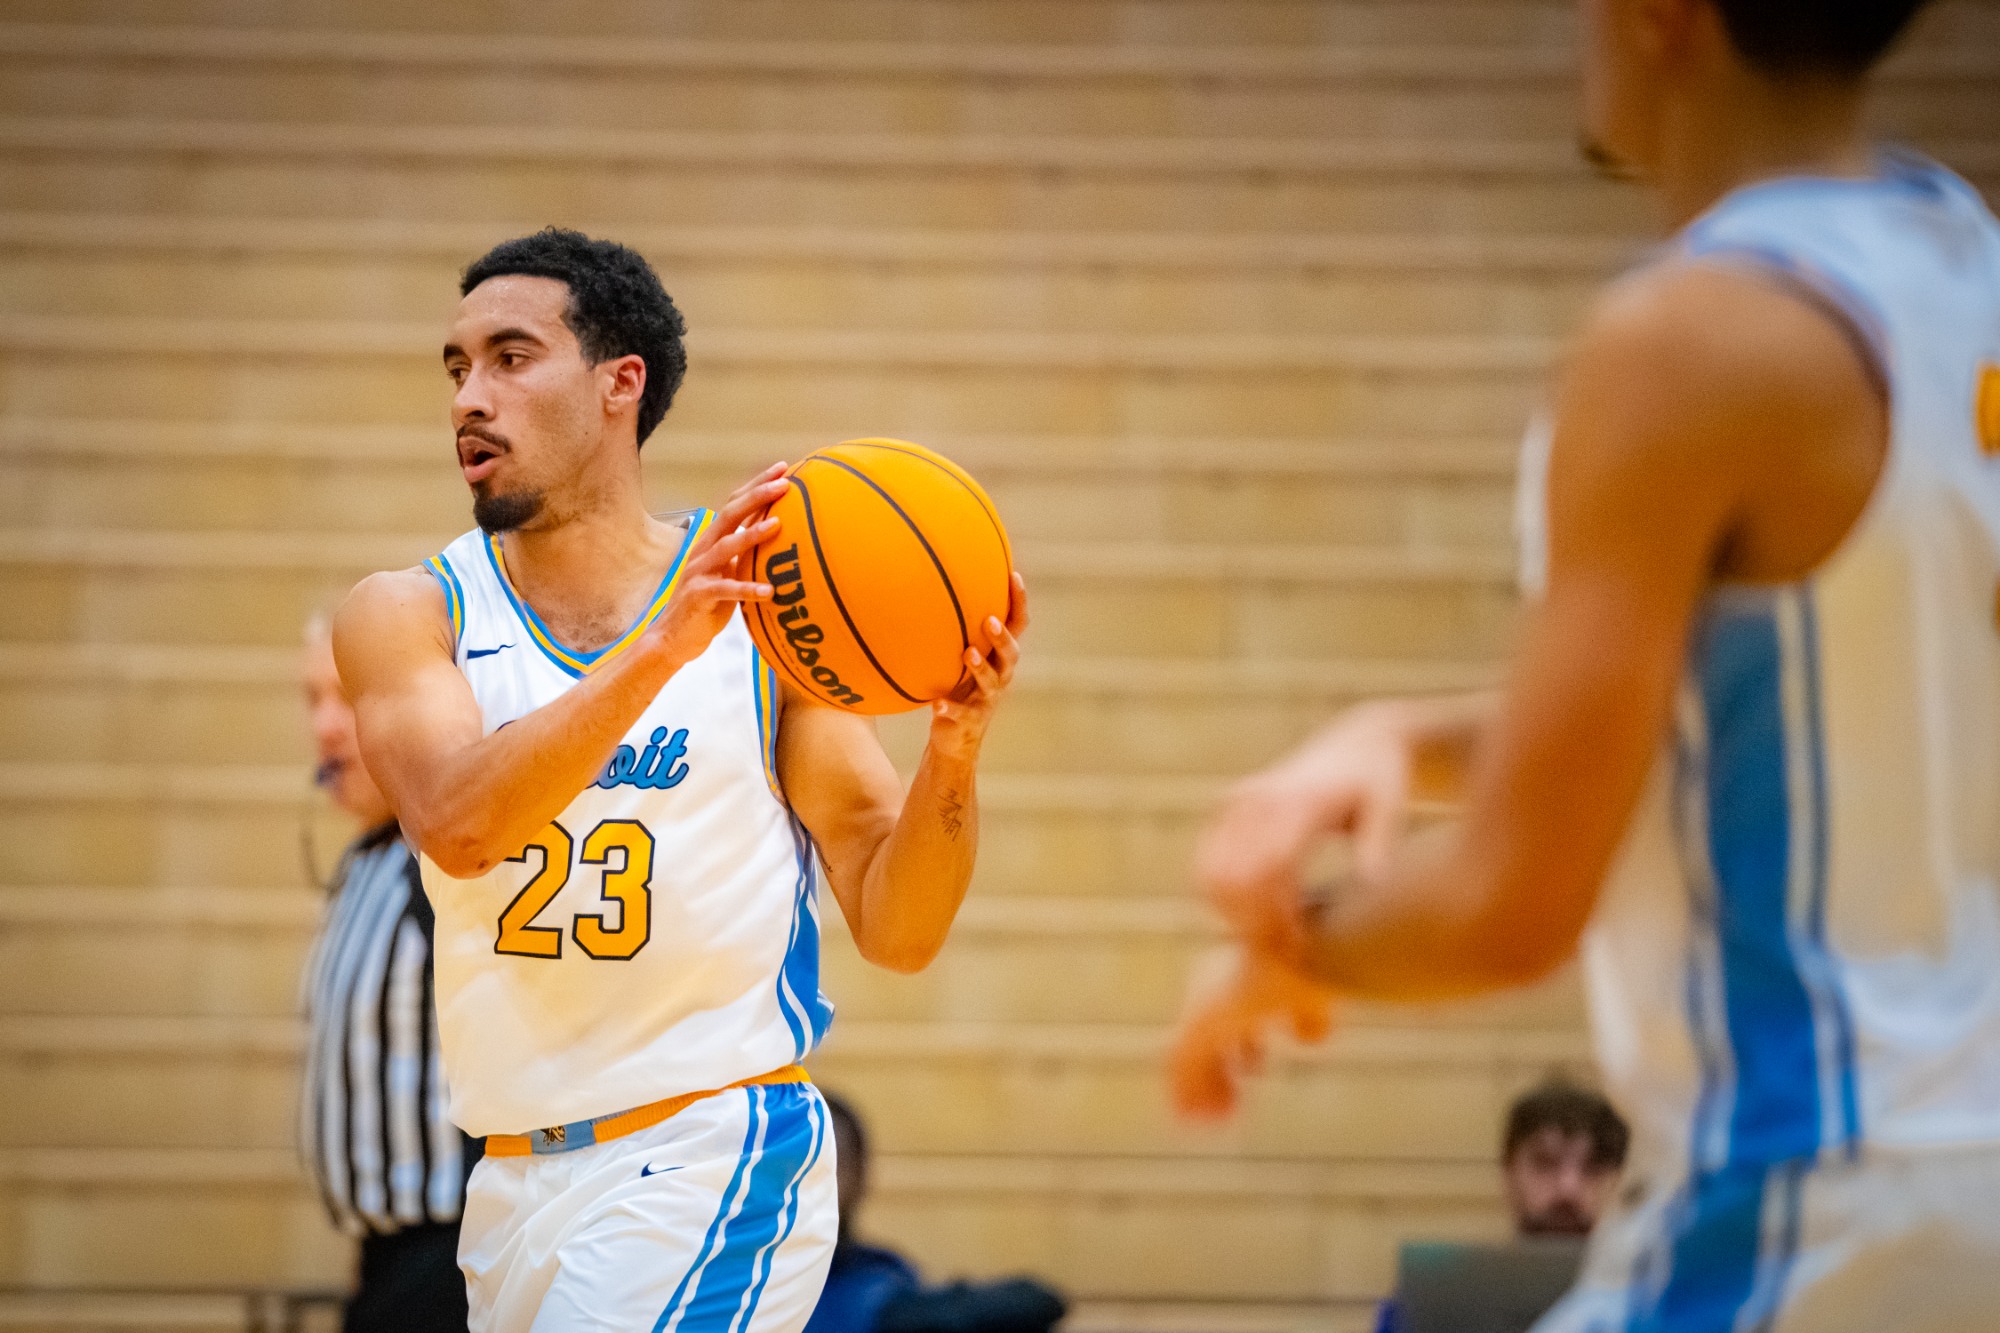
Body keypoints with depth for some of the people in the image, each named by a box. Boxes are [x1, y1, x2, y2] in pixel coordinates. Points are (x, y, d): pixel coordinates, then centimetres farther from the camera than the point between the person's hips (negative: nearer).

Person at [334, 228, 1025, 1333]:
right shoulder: (406, 613, 1)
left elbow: (896, 932, -1)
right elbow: (459, 824, -20)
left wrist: (954, 754, -20)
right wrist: (660, 648, -31)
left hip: (713, 1158, -3)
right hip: (516, 1185, 4)